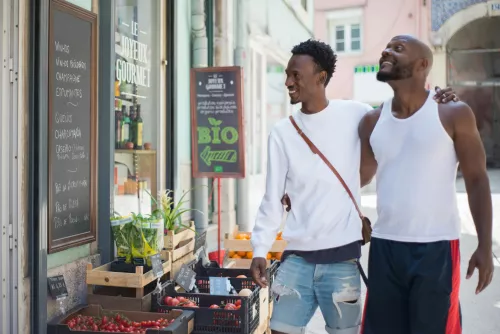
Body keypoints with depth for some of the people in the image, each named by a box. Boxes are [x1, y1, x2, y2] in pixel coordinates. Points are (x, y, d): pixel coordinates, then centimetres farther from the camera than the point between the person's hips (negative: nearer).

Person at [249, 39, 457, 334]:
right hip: (297, 257, 2)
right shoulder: (282, 132, 2)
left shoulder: (355, 115, -2)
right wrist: (260, 249, -5)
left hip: (341, 257, -1)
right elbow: (273, 199, 3)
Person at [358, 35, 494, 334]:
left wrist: (485, 246, -8)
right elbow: (359, 176, 15)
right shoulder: (372, 122, 9)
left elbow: (477, 180, -2)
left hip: (436, 247, -4)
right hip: (385, 246, 4)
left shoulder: (454, 114, -3)